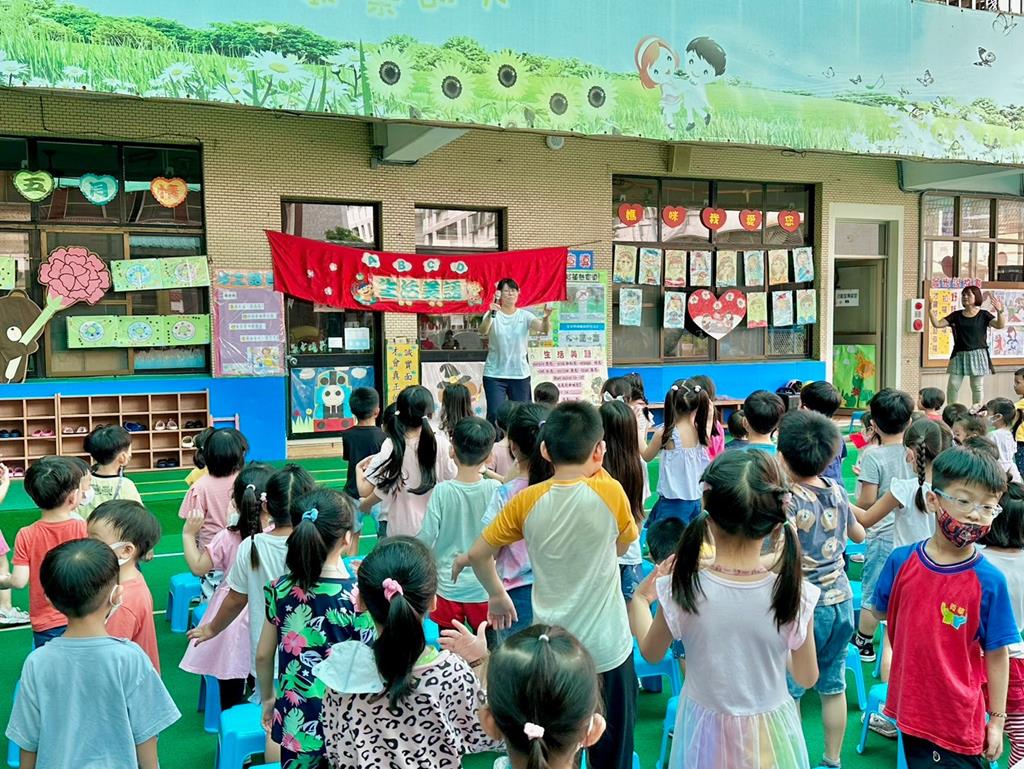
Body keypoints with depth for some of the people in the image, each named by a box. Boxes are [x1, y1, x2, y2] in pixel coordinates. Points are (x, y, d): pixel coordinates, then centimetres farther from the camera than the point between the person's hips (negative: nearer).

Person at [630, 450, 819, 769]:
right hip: (768, 732, 1)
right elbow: (806, 677, -7)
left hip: (706, 730, 0)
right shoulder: (793, 594, -23)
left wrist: (639, 599, 12)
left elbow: (651, 654, -4)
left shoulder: (682, 590, -24)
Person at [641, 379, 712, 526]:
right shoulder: (701, 431, -3)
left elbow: (647, 456, 3)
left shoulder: (664, 433, -14)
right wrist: (709, 419, 23)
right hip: (696, 500, 5)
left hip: (673, 501, -5)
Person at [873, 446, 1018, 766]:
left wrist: (996, 719, -1)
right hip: (911, 706, 3)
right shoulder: (901, 561, -9)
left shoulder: (990, 580, -14)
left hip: (959, 718, -3)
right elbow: (882, 613, 9)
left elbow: (996, 655, -6)